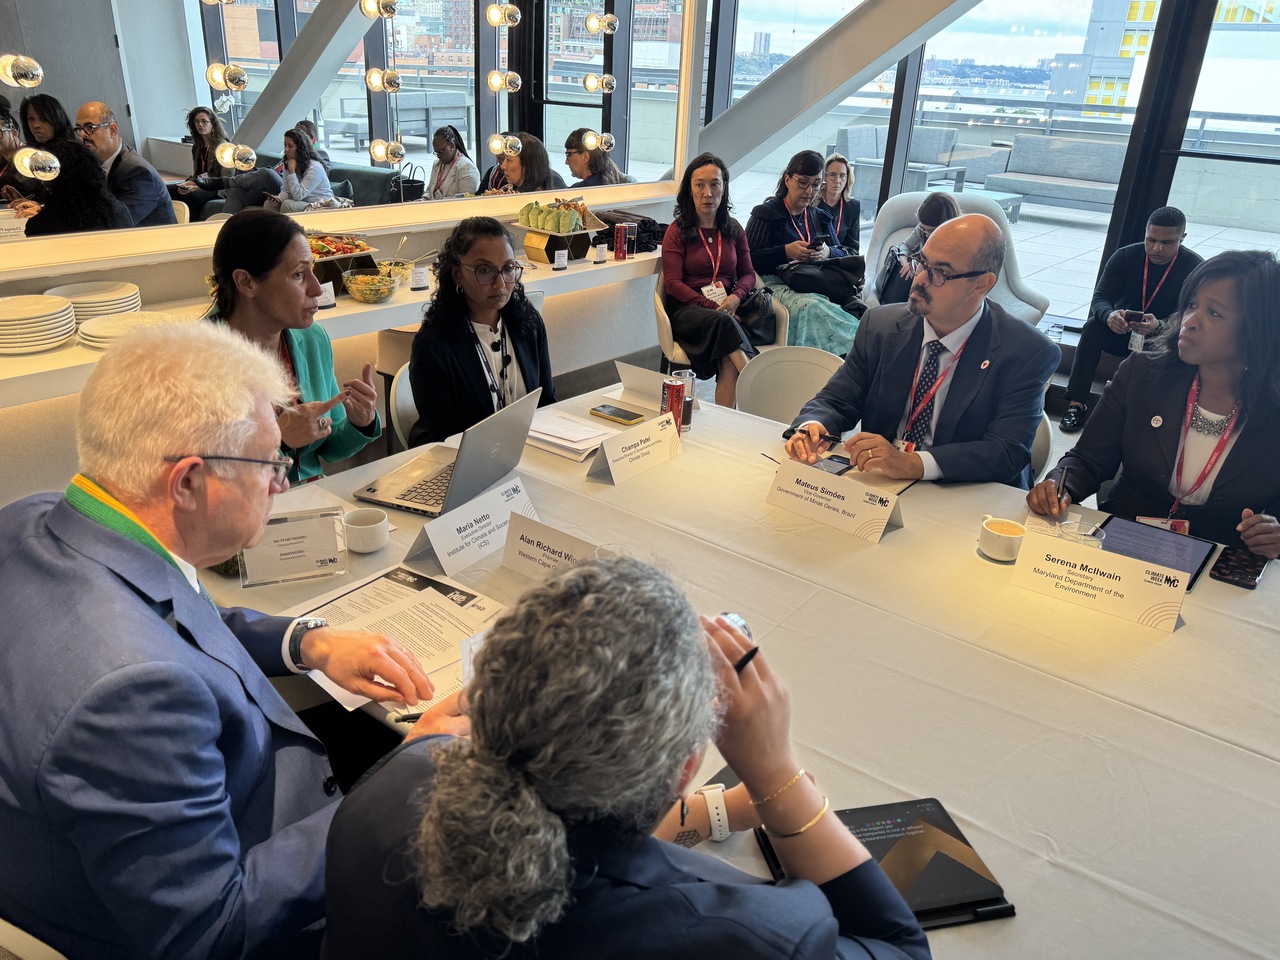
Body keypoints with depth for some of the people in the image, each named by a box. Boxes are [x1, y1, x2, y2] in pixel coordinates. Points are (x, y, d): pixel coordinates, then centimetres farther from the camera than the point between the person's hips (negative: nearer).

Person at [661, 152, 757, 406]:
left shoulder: (733, 229, 18)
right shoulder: (677, 231, 7)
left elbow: (748, 273, 18)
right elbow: (673, 283, -2)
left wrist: (736, 296, -7)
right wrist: (712, 307, -14)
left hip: (727, 307, 3)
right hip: (687, 310, -3)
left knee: (729, 362, -32)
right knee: (724, 323, -39)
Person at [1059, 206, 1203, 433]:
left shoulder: (1195, 267, -14)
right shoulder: (1124, 257, -9)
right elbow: (1100, 298, -17)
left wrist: (1158, 326, -46)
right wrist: (1110, 316, -43)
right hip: (1121, 331, 2)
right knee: (1093, 326, -29)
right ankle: (1076, 404, -36)